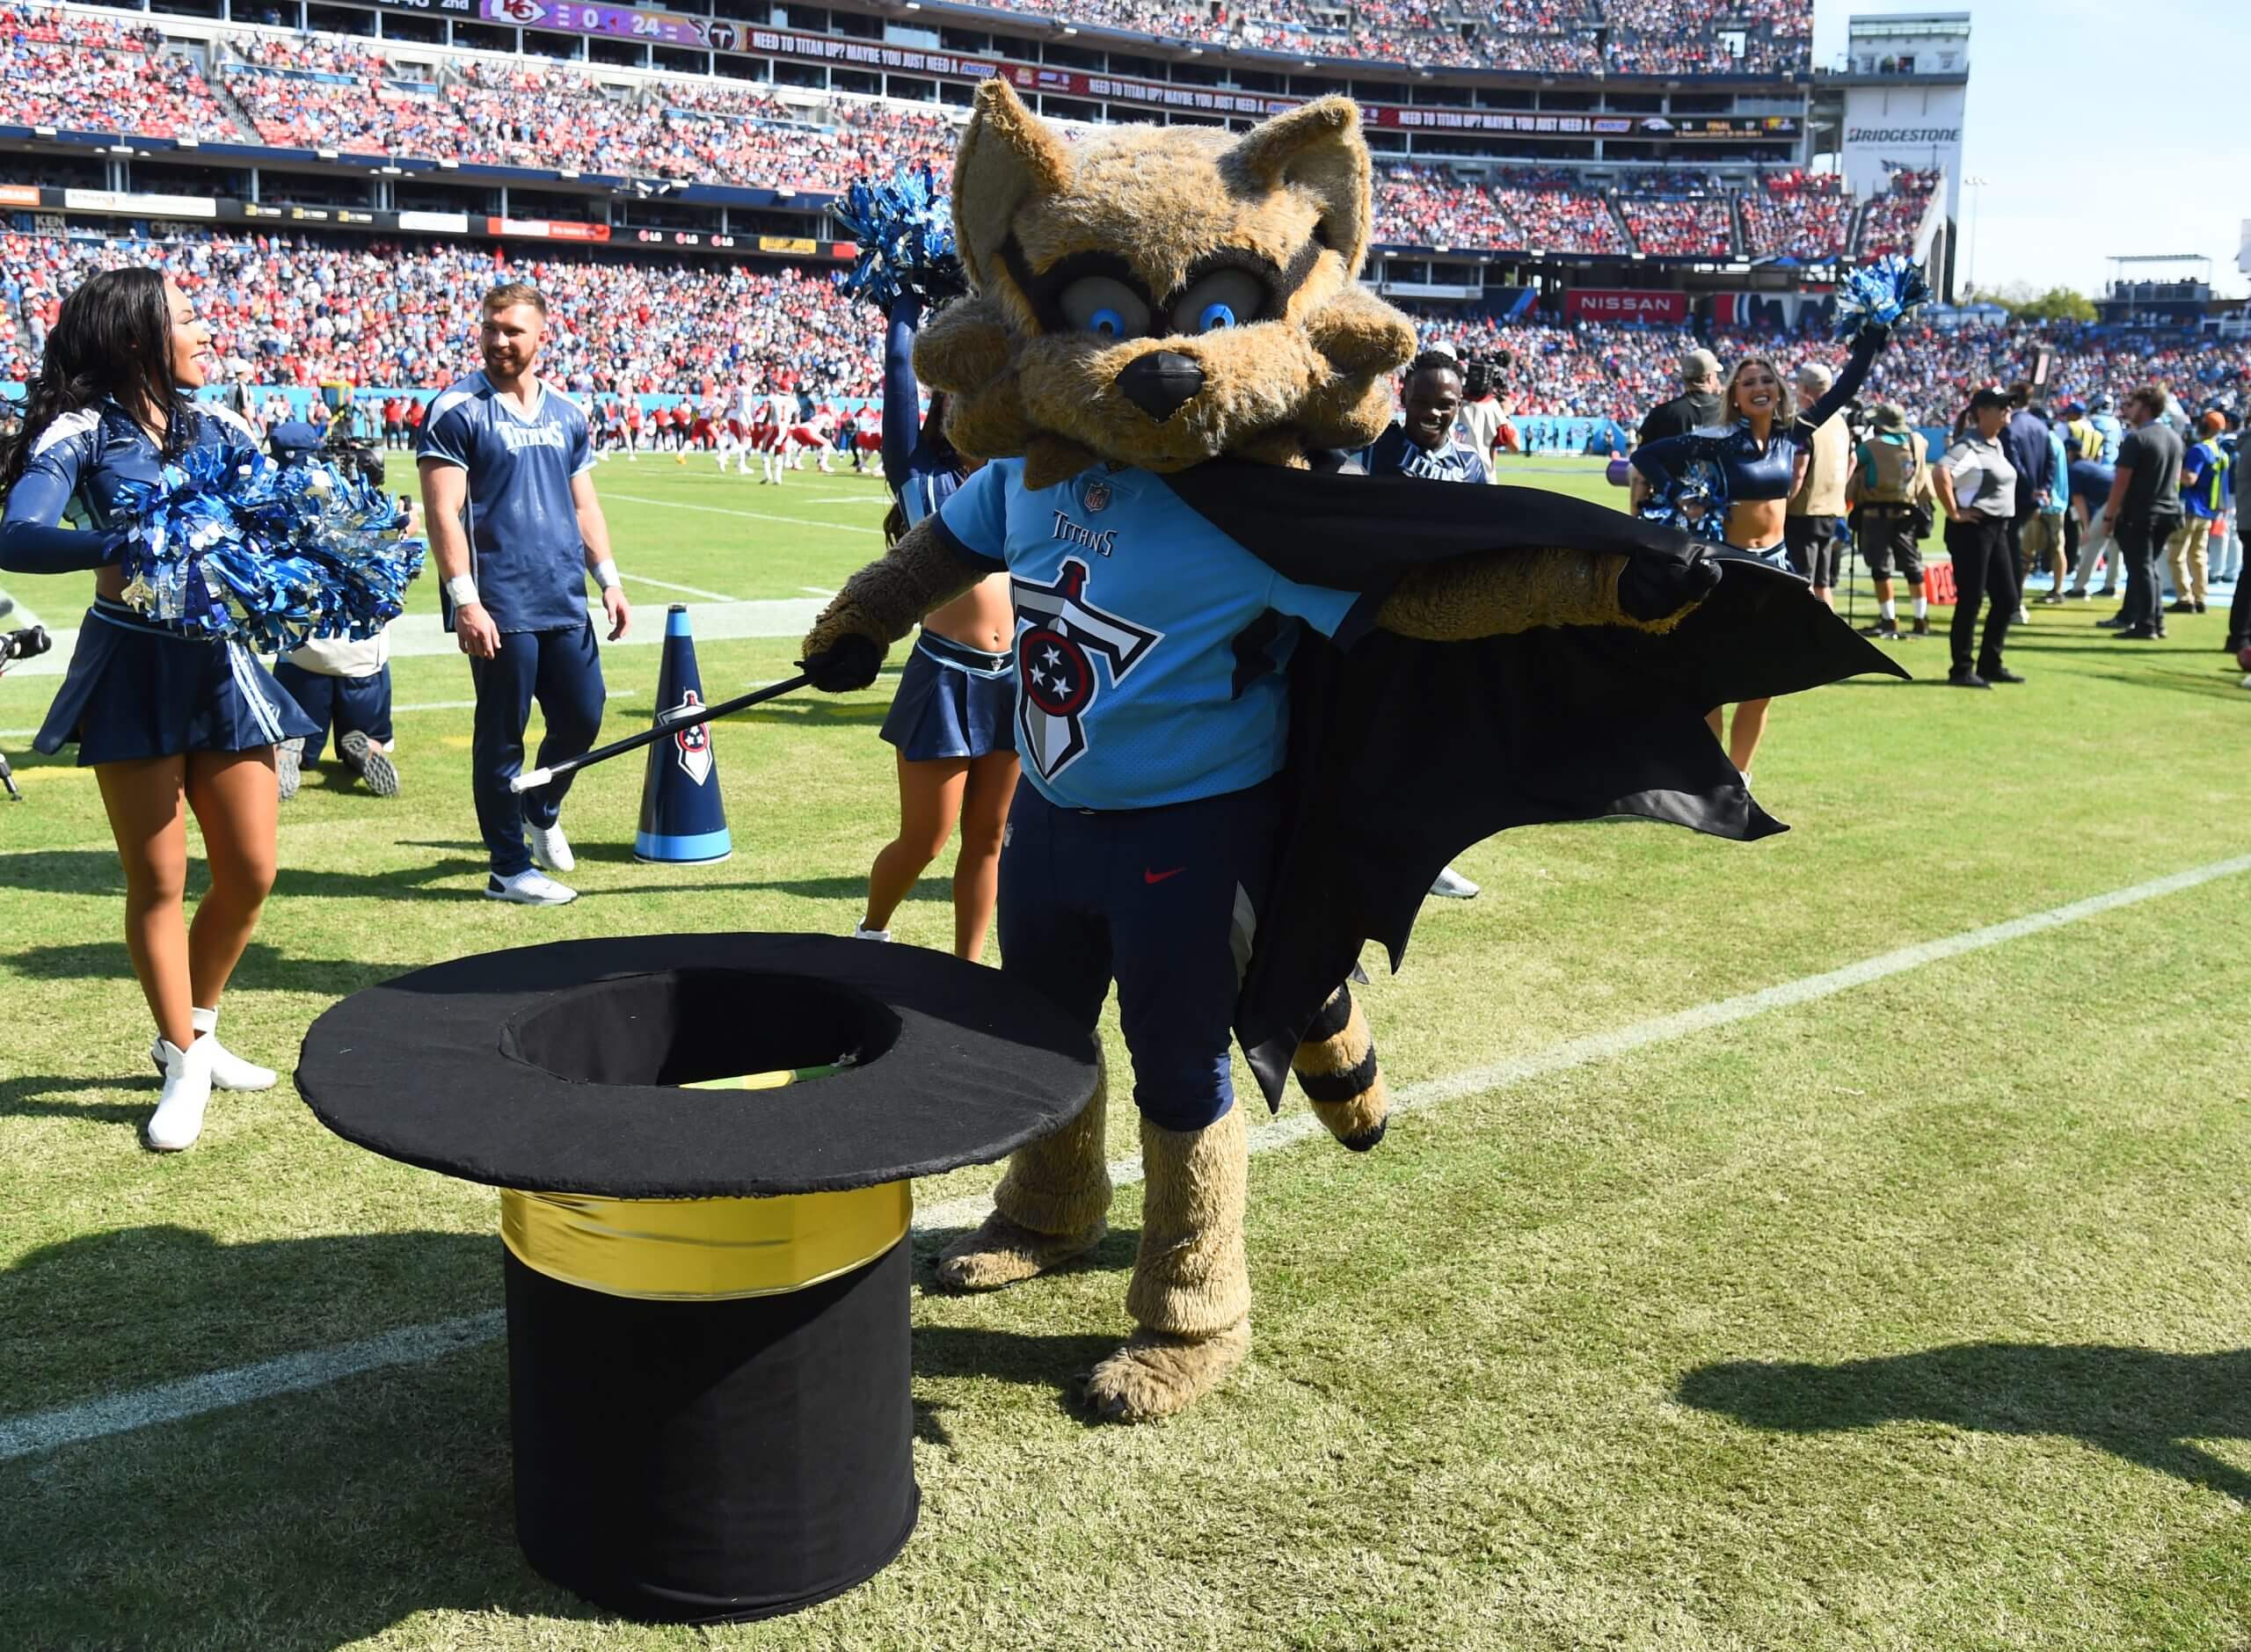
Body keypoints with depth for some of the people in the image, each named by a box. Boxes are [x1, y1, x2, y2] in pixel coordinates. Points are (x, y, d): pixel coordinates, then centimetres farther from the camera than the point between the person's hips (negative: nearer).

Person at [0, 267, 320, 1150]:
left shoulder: (224, 429, 5)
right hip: (132, 670, -4)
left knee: (250, 872, 6)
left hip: (221, 663, 5)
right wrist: (127, 549, -40)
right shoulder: (81, 433, -9)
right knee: (158, 880, 2)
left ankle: (193, 1033, 29)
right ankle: (185, 1066, 18)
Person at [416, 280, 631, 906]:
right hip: (499, 610, -6)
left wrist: (610, 581, 12)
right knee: (502, 736, 2)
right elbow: (443, 512, -11)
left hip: (566, 605, 6)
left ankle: (542, 811, 39)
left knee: (582, 720, 11)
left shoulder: (567, 414, 13)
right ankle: (510, 869, 13)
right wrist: (464, 600, -18)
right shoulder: (457, 411, -6)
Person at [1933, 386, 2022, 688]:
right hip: (1973, 529, -10)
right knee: (1970, 600, -5)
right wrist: (1954, 513, -24)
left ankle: (1990, 664, 21)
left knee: (2006, 599, 11)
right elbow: (1940, 474, -31)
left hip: (1998, 528, 10)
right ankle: (1961, 670, 3)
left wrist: (2001, 520, 20)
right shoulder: (1969, 445, -15)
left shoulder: (1997, 445, 15)